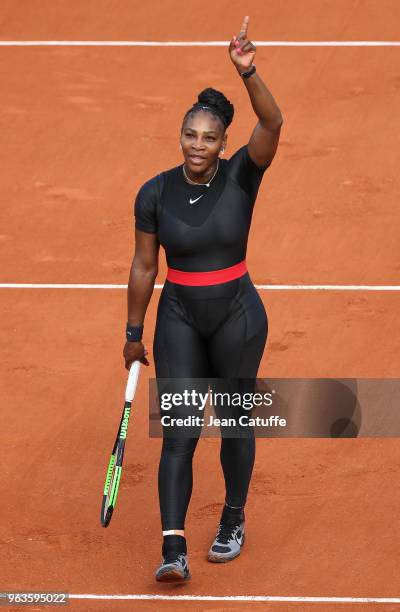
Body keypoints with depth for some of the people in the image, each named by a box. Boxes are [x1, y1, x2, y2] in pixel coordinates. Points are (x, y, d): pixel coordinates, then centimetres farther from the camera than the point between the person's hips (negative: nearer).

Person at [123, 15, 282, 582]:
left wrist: (248, 73, -44)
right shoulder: (155, 193, -6)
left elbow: (273, 123, -29)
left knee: (235, 423, 12)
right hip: (179, 317, 1)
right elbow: (144, 267, 3)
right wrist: (134, 333, 7)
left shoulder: (240, 177, -10)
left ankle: (234, 520, 34)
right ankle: (174, 550, -8)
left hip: (237, 316, 0)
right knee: (178, 433, -5)